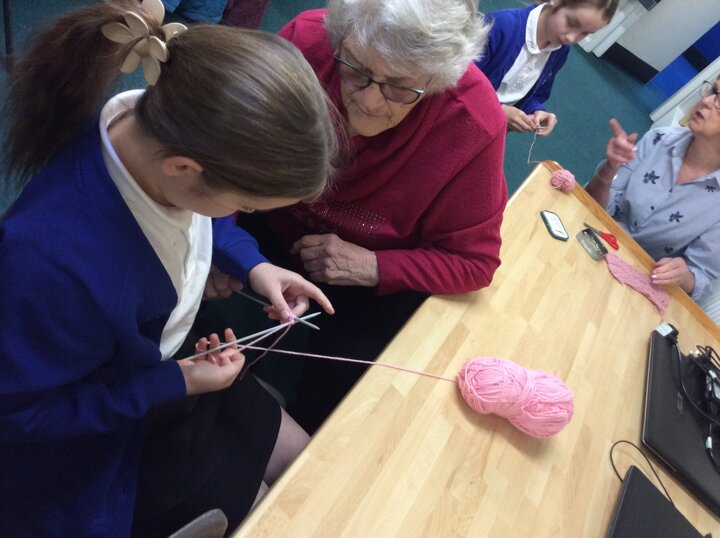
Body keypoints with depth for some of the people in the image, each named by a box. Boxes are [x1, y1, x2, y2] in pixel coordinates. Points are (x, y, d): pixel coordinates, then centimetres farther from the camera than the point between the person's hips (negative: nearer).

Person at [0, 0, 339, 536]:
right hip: (98, 437, -5)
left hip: (168, 362, 6)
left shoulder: (169, 128, -22)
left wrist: (250, 264, -14)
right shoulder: (52, 258, -43)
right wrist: (174, 386, -23)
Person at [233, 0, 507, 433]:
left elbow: (473, 262, -15)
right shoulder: (307, 40, -23)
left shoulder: (474, 125, -26)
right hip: (273, 224, 3)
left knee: (340, 372, -20)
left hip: (379, 277, -1)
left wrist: (372, 267, -26)